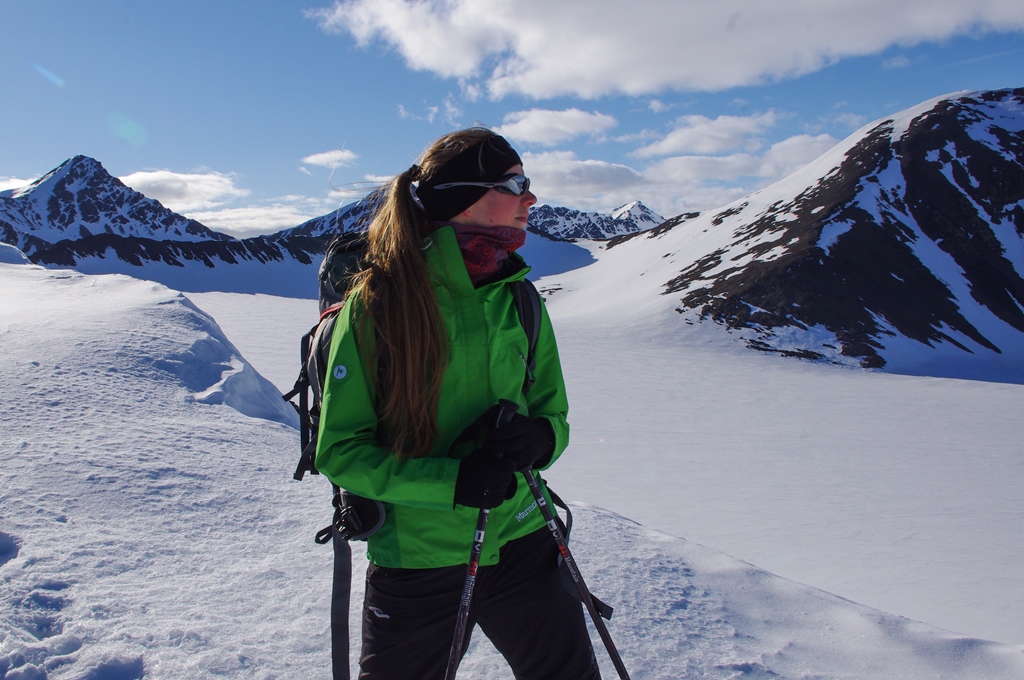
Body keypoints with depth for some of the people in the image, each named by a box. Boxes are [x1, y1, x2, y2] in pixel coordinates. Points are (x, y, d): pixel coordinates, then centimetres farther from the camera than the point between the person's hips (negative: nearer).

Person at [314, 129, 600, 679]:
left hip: (519, 545, 4)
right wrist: (451, 481, -23)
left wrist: (539, 438, -16)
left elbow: (553, 413, 8)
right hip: (413, 562, -3)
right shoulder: (376, 303, -13)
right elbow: (339, 450, -12)